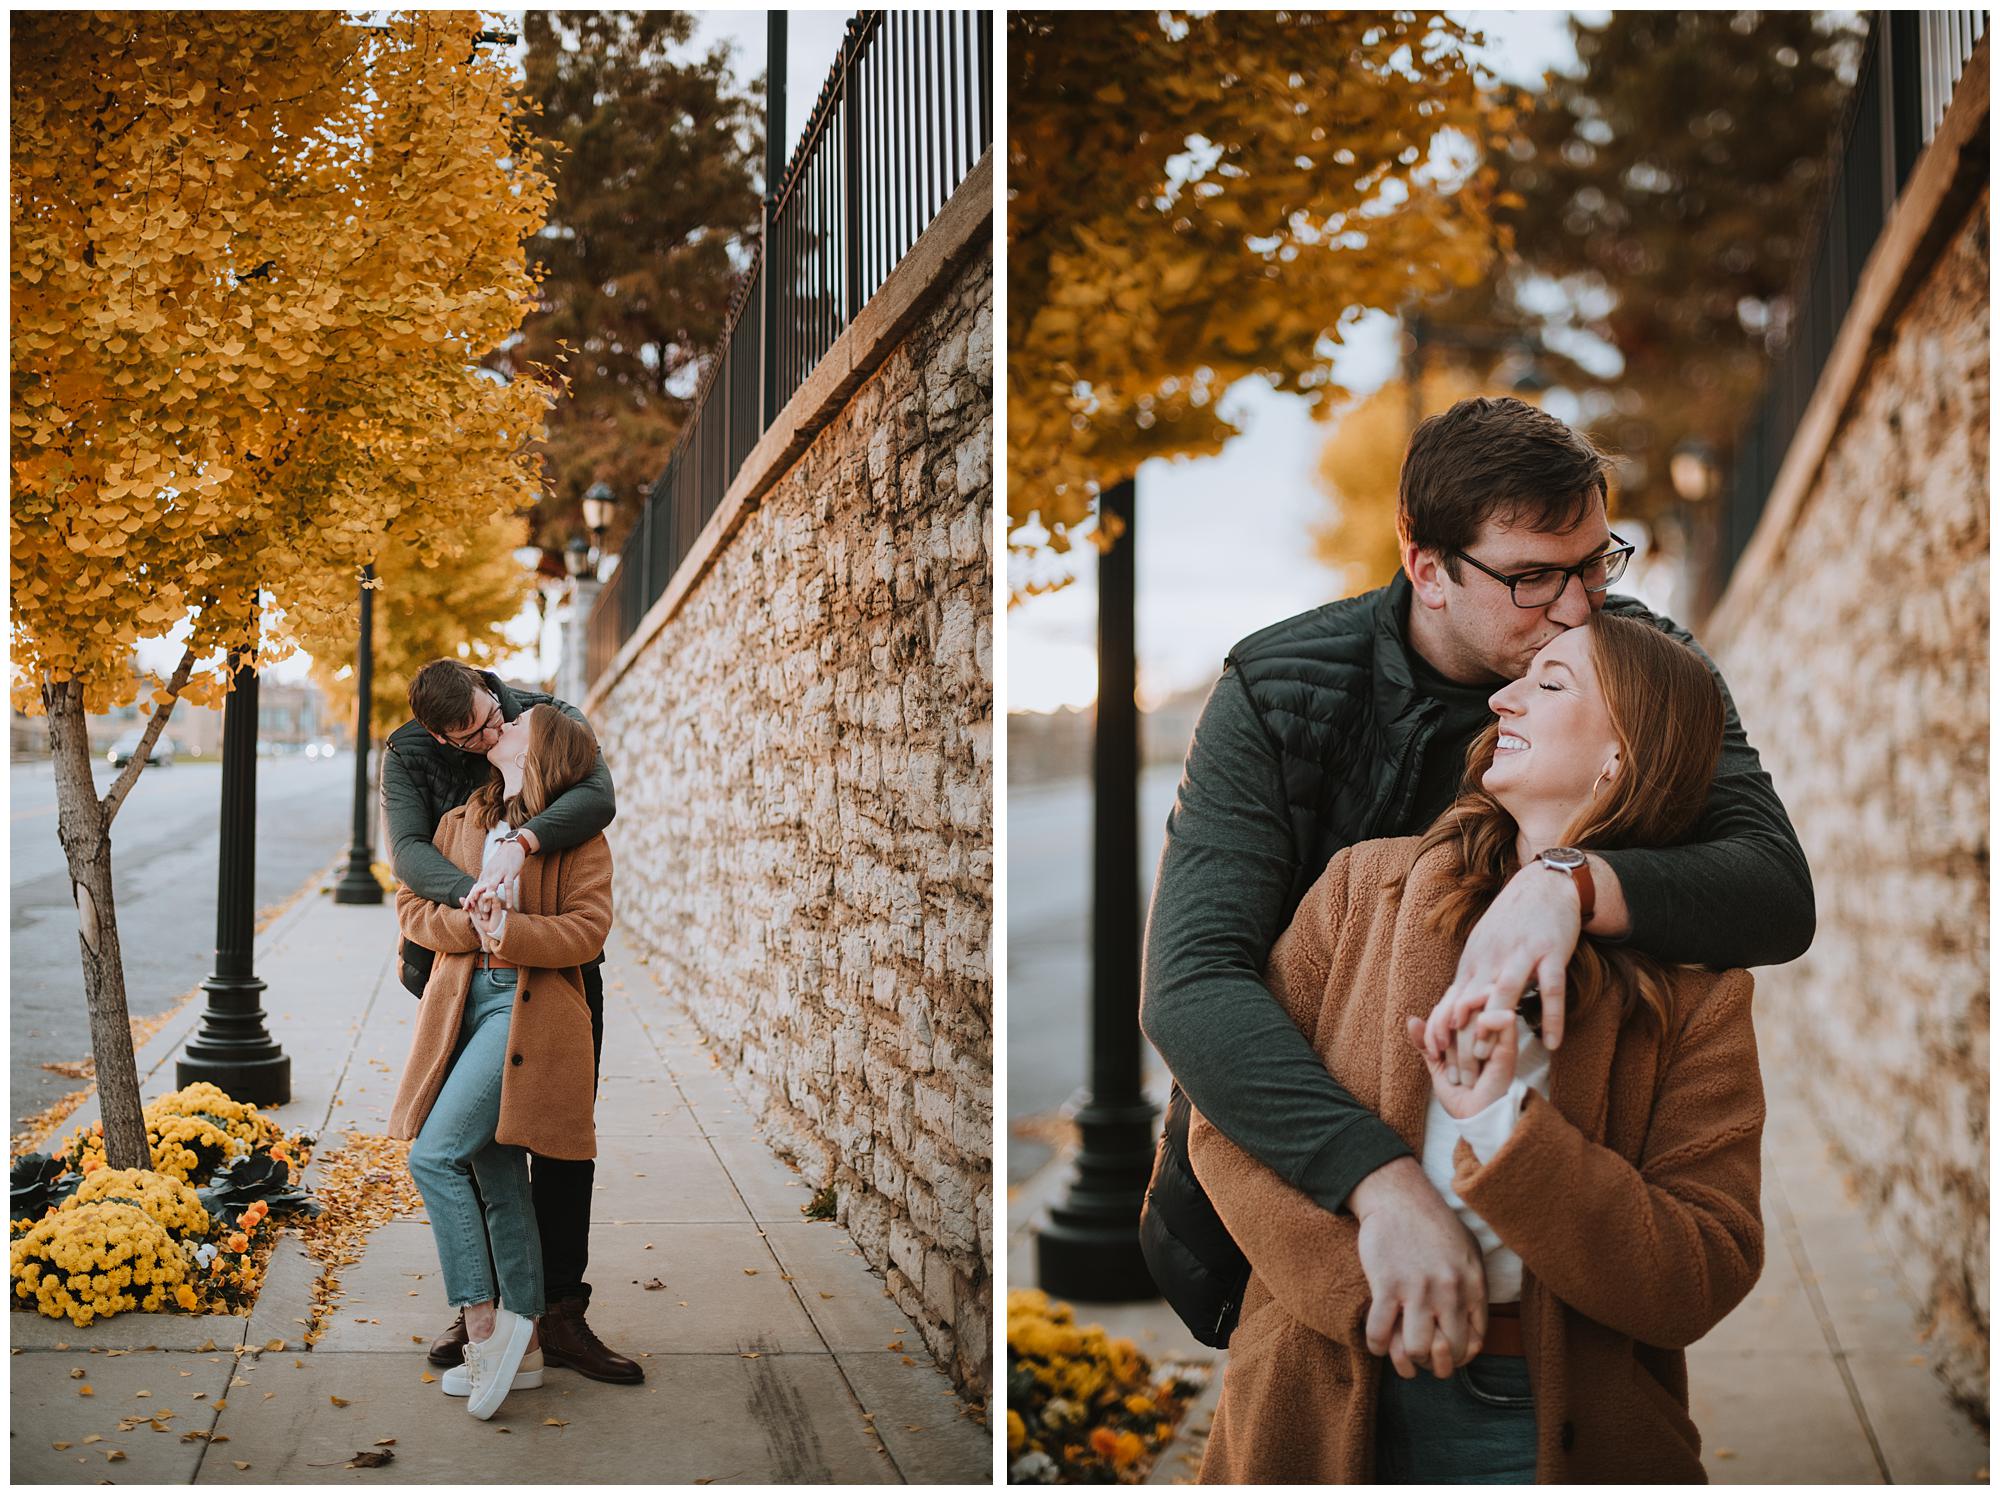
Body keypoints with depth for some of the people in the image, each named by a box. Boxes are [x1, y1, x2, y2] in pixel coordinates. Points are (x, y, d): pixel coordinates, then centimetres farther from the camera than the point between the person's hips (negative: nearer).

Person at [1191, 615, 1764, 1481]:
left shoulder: (1697, 988, -3)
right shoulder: (1367, 882, 1)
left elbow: (1705, 1280, -10)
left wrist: (1508, 1137, -22)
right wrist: (1367, 1275, -17)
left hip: (1561, 1431, -1)